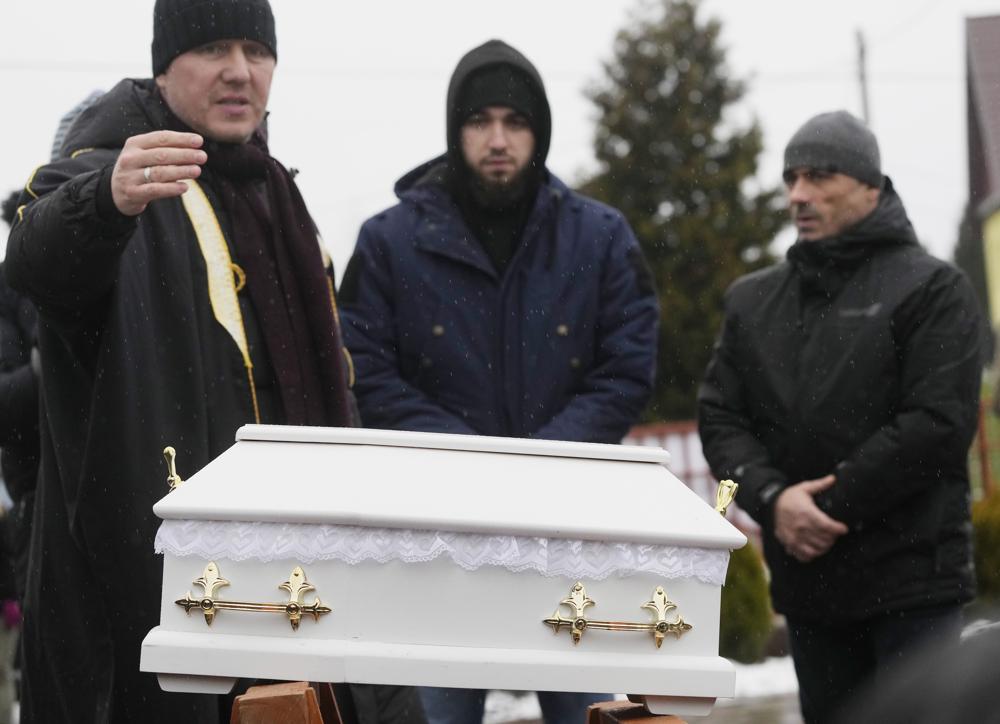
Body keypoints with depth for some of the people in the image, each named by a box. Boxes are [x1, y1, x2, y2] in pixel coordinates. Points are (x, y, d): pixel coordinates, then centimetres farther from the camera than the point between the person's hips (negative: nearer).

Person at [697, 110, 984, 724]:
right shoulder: (753, 300, 15)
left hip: (910, 577, -5)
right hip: (807, 580, 5)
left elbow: (939, 423, -12)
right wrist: (772, 498, -12)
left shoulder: (932, 288, -2)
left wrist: (830, 505, -15)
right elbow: (720, 418, 7)